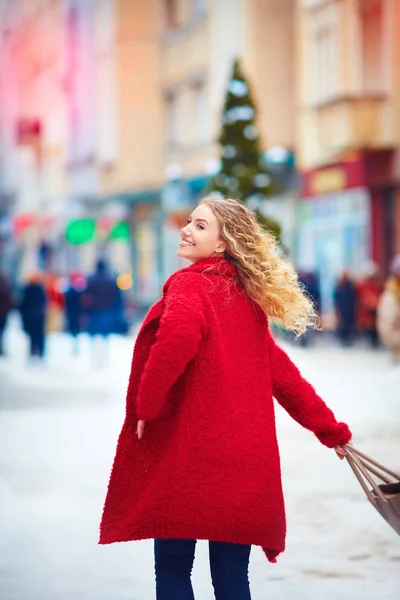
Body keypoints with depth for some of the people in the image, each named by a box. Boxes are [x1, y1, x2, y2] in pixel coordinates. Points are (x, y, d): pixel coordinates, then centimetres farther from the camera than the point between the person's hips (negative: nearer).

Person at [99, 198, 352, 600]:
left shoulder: (190, 284, -6)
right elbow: (281, 372, 18)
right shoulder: (247, 299, 16)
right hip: (245, 460, 7)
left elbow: (178, 336, -27)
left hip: (189, 451, -6)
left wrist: (146, 406, -15)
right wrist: (330, 430, 26)